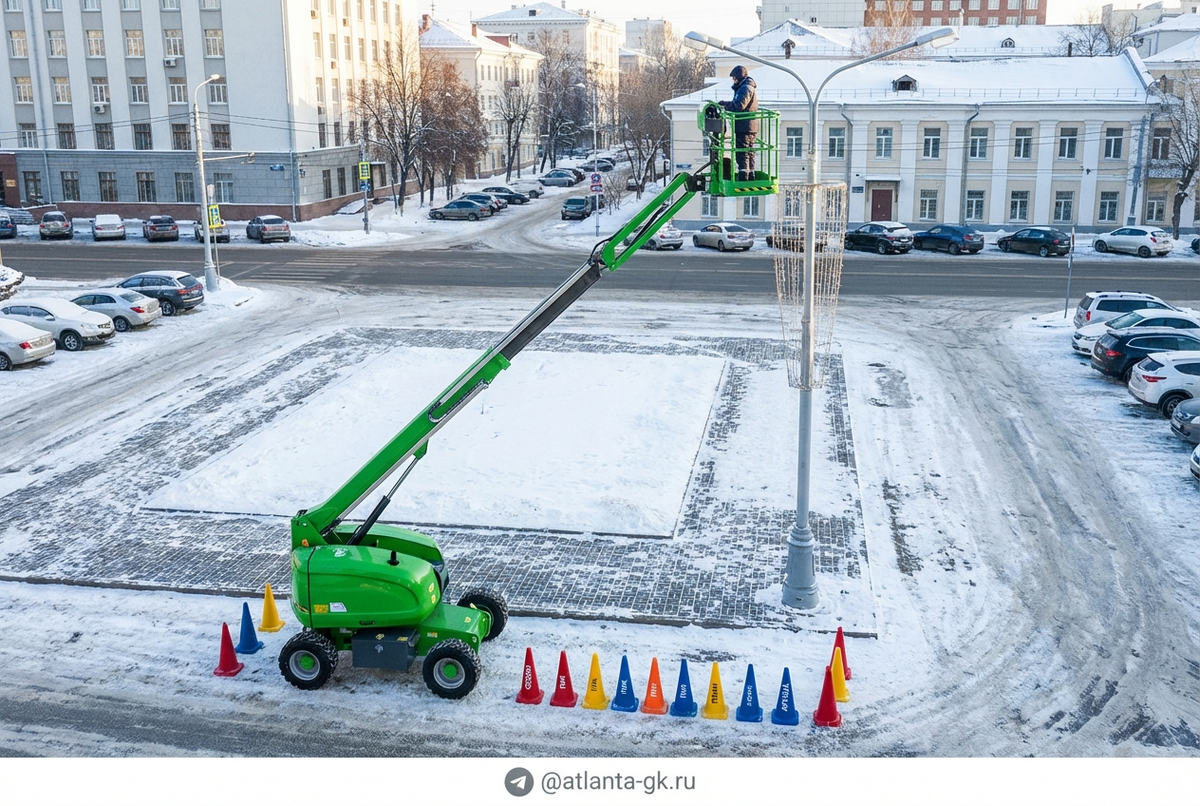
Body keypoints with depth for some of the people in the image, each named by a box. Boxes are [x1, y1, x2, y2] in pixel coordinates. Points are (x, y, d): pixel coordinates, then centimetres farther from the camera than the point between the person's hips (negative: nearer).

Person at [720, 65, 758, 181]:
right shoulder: (747, 87, 19)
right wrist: (728, 104, 6)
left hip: (744, 127, -11)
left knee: (742, 153, -8)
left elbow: (739, 105, -24)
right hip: (750, 127, 11)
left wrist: (726, 104, -13)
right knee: (749, 152, 15)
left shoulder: (745, 88, -14)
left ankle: (743, 178, -8)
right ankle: (751, 176, 21)